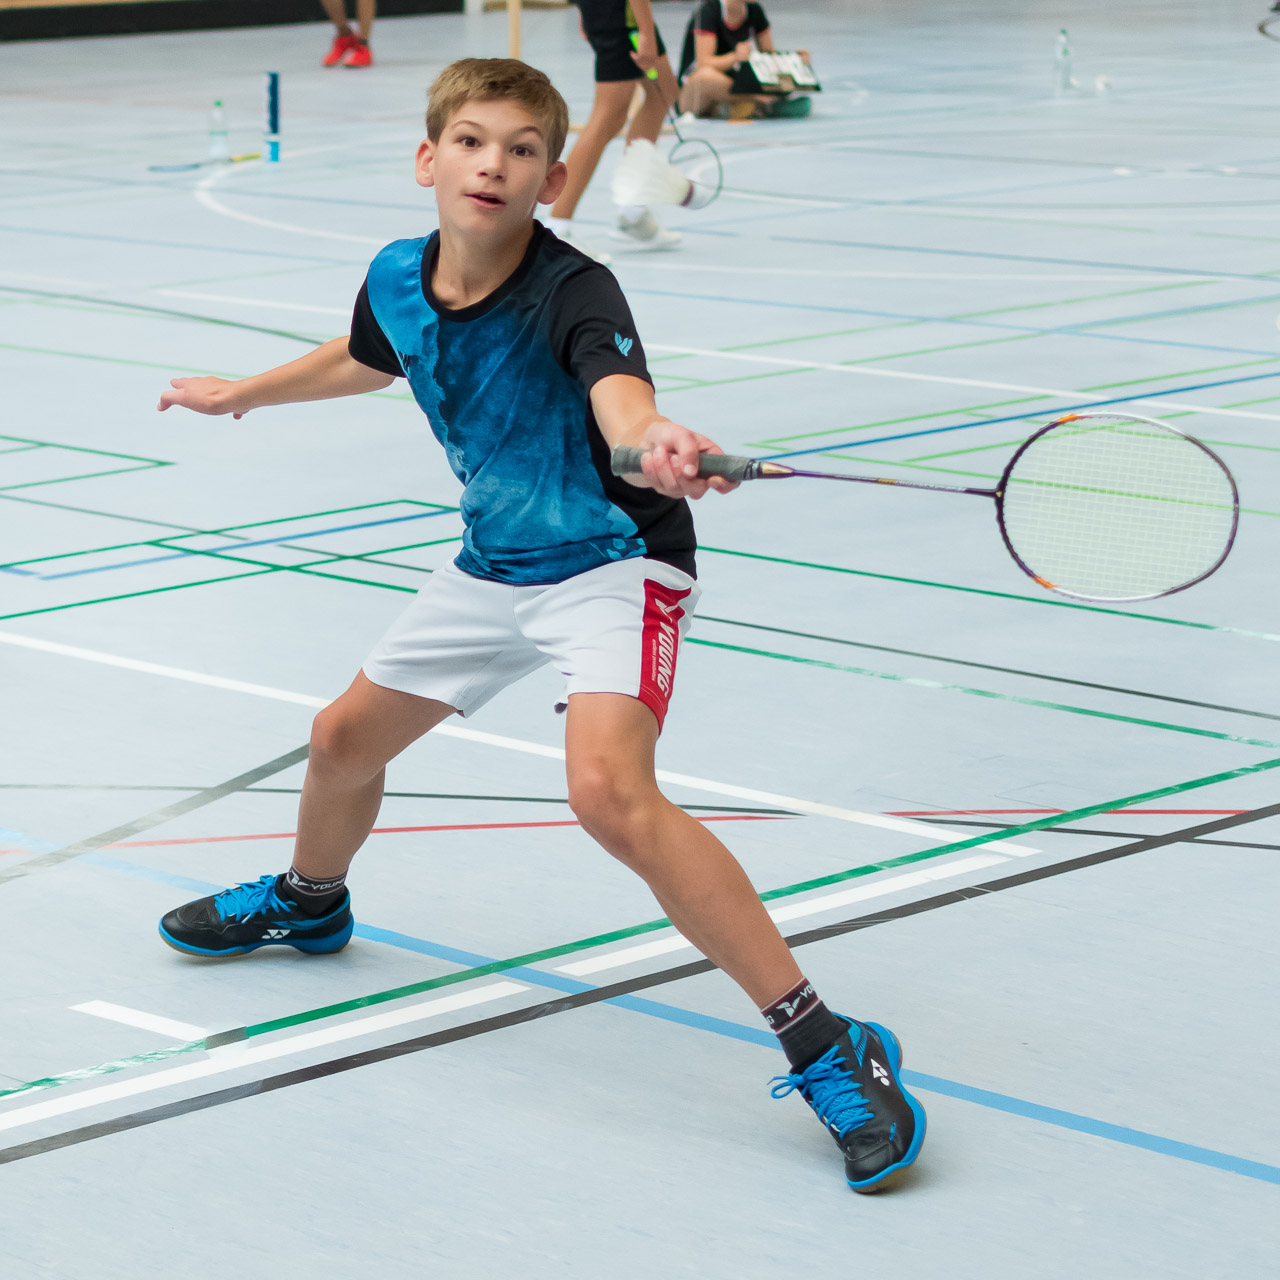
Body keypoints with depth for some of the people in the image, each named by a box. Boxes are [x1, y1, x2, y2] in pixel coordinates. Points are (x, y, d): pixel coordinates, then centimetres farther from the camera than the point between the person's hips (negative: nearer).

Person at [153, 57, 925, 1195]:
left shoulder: (574, 292, -26)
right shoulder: (398, 281, -5)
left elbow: (622, 399, -48)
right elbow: (369, 361, 21)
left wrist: (659, 446, -71)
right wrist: (247, 392, 34)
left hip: (610, 565, -8)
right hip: (494, 565, 8)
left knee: (610, 791, -31)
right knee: (346, 737, 21)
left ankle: (827, 1050, -29)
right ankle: (310, 901, 59)